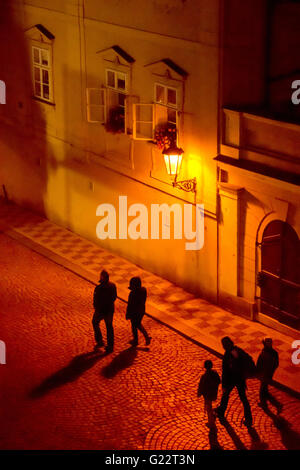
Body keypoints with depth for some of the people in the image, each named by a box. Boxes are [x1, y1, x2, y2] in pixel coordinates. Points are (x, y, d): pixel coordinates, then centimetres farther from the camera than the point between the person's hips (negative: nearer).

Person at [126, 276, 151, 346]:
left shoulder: (133, 294, -32)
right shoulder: (143, 290, -12)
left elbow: (130, 305, -22)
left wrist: (127, 315, -9)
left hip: (134, 313, -6)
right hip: (142, 311, 6)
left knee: (134, 326, 18)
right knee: (138, 324, 30)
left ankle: (135, 341, 37)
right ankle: (147, 336, 21)